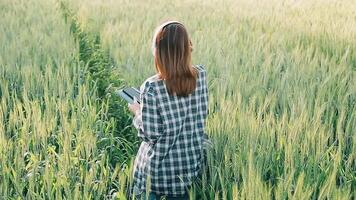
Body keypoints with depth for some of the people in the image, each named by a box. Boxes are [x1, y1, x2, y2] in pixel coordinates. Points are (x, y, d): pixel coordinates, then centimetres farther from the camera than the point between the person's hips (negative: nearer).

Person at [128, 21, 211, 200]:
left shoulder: (151, 88, -23)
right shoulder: (201, 74, -9)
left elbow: (150, 135, -18)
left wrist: (137, 113, 1)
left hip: (159, 169, -4)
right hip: (192, 165, 4)